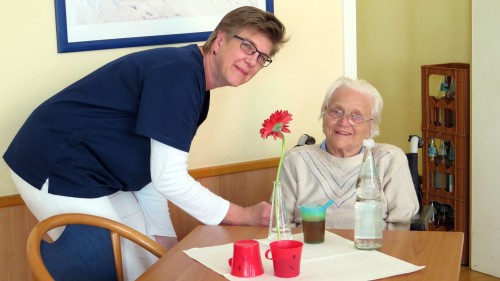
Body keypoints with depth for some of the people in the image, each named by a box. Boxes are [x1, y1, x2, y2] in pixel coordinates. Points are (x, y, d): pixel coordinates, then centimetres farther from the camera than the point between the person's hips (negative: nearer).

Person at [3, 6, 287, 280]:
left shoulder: (196, 89, 8)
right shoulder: (179, 72, -22)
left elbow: (153, 170, 12)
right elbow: (169, 178, -25)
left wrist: (163, 238, 6)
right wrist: (245, 216, -17)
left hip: (100, 174, 10)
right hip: (56, 171, -10)